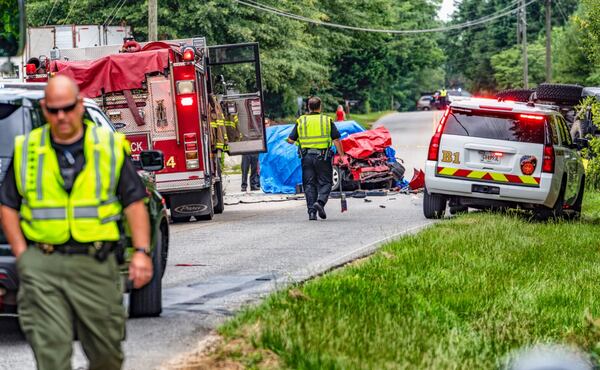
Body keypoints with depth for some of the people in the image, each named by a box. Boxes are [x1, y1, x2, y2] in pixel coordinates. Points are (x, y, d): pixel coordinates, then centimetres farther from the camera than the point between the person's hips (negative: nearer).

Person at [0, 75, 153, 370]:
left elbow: (134, 203, 5)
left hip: (95, 266, 0)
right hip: (41, 266, 0)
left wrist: (141, 252, -6)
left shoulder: (110, 147, 5)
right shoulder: (26, 150, 7)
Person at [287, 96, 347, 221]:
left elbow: (290, 140, 6)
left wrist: (291, 140, 29)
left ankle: (311, 211, 0)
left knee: (309, 184, 6)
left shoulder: (300, 121, 5)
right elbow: (336, 140, -2)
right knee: (325, 182, 5)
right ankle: (320, 201, -20)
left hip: (307, 156, 2)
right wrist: (342, 155, 5)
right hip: (323, 156, -2)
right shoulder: (327, 121, 1)